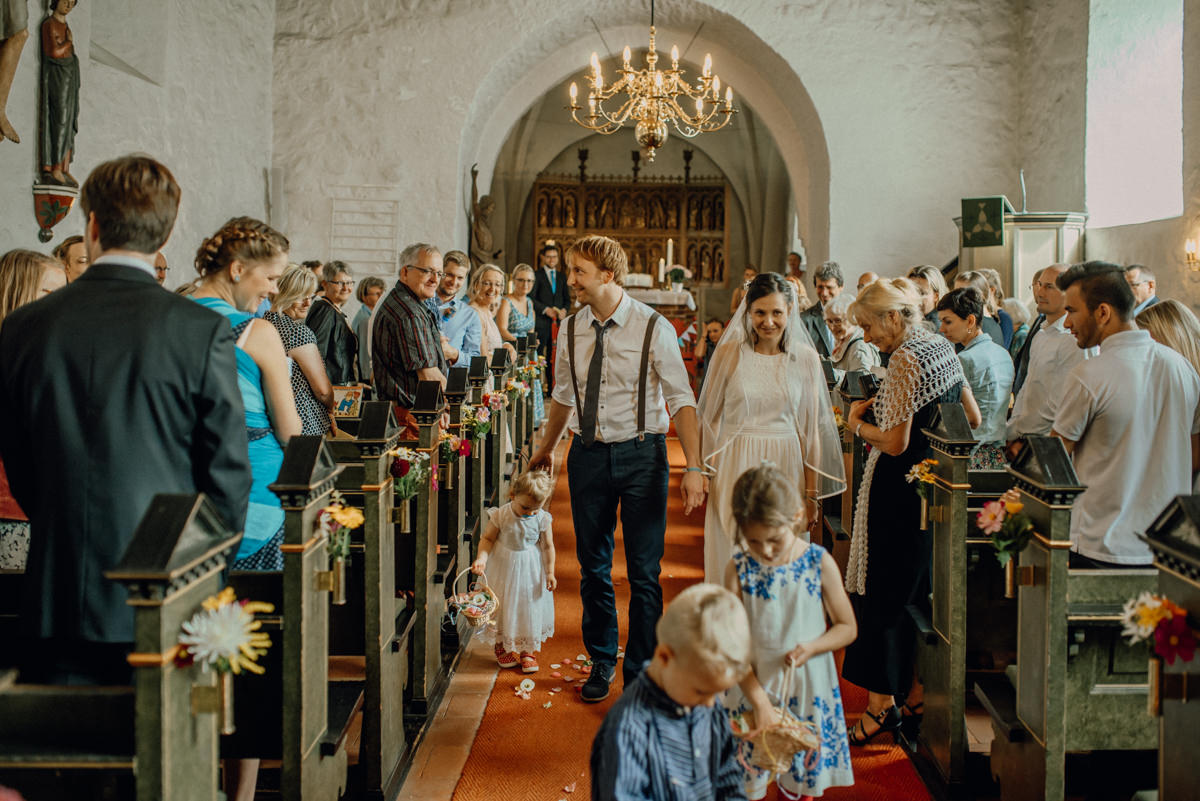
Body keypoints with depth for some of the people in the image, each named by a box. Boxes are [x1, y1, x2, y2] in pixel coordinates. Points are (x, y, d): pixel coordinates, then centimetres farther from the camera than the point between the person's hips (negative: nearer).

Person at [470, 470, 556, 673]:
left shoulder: (543, 519, -13)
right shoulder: (501, 515, -18)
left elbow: (548, 546, -3)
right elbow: (488, 539, -8)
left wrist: (550, 573, -2)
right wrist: (481, 558, -24)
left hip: (531, 571, 1)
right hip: (505, 569, -1)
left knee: (530, 608, 8)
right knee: (503, 606, 10)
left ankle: (526, 650, 25)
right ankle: (501, 645, 32)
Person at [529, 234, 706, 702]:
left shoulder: (653, 329, -9)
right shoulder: (572, 331, 3)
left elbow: (681, 400, -9)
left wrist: (693, 469, -16)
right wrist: (546, 449, 26)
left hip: (641, 453, -3)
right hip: (588, 454, 4)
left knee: (644, 572, 3)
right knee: (593, 567, 12)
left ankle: (640, 673, 19)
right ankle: (601, 663, 32)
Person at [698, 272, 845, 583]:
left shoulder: (806, 358, 2)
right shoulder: (728, 353, 0)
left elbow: (812, 427, 5)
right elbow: (711, 418, 6)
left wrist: (811, 489, 4)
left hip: (785, 465, 1)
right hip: (735, 467, 0)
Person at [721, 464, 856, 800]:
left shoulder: (820, 563, -9)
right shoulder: (738, 570, -11)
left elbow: (848, 627, 0)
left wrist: (811, 647, -18)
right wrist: (760, 701, -17)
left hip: (808, 687, 0)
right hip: (753, 685, 0)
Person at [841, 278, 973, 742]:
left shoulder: (905, 359, -19)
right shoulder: (943, 347, 8)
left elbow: (895, 443, -20)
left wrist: (857, 424, -4)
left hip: (898, 490, -9)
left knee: (882, 594, 0)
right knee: (918, 590, 16)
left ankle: (882, 703, 7)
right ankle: (917, 690, 25)